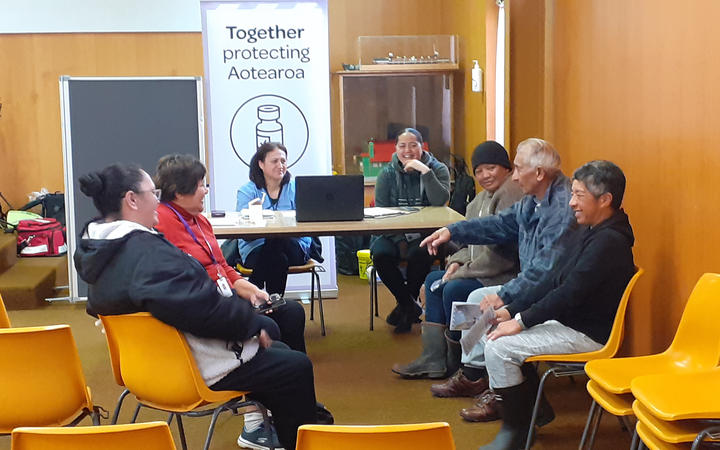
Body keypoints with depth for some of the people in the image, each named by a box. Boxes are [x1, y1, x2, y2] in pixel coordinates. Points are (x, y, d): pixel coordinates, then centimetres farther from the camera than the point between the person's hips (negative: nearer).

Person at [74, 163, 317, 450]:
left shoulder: (100, 249, 4)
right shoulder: (145, 251, -29)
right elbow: (202, 308, -32)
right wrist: (252, 323, -16)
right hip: (197, 368, -11)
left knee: (279, 353, 22)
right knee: (296, 367, 0)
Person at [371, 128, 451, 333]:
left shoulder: (438, 169, 2)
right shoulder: (387, 173, 6)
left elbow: (440, 201, -16)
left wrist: (425, 171, -23)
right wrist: (399, 239, -14)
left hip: (424, 233, -2)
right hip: (392, 233, 2)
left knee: (419, 254, -34)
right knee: (380, 255, -29)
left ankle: (405, 305, -8)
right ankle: (411, 306, -9)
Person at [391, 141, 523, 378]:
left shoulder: (510, 194, -18)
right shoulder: (483, 198, 16)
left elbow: (503, 253, -24)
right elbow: (474, 242, 22)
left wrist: (462, 273, -17)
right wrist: (457, 262, 0)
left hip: (507, 277, -12)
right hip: (485, 273, 12)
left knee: (454, 289, -25)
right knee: (434, 280, 12)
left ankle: (456, 364, -4)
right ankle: (432, 361, 8)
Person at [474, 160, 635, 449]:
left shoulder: (609, 242, -22)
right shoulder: (594, 234, 11)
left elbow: (570, 293, -26)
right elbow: (556, 284, 11)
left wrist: (521, 321, -19)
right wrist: (512, 311, 3)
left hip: (587, 334, -10)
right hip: (568, 320, 10)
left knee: (498, 347, -18)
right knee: (491, 336, 7)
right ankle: (533, 411, 14)